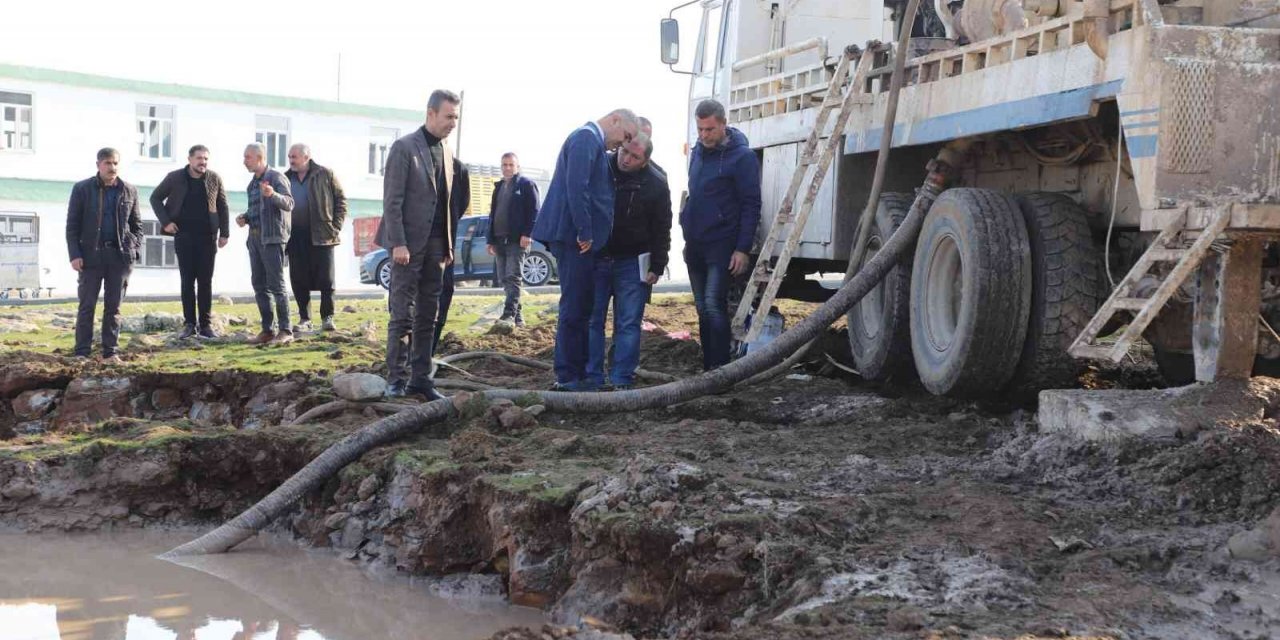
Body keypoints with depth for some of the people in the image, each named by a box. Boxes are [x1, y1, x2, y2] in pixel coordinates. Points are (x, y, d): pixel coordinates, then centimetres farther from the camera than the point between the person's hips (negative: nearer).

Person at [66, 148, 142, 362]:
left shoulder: (129, 191, 9)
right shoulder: (82, 189, 2)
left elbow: (136, 224, 14)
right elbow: (72, 225, 1)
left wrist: (134, 250, 1)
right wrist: (75, 254, -8)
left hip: (120, 256, 2)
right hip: (91, 255, -2)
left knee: (114, 306, 5)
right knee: (87, 305, -1)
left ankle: (110, 352, 10)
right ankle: (82, 352, 3)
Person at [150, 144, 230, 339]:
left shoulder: (214, 179, 1)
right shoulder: (175, 178, -2)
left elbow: (222, 206, 7)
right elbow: (156, 198, 8)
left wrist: (224, 233, 4)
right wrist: (165, 221, -3)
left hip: (207, 237, 1)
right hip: (184, 237, -1)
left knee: (205, 281, 3)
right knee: (187, 281, 1)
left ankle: (205, 325, 8)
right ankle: (189, 324, 5)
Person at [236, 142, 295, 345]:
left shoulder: (276, 178, -6)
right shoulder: (253, 183, 19)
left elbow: (289, 203, -21)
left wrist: (273, 195, -39)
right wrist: (244, 218, 7)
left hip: (272, 238, -8)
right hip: (255, 237, 8)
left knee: (276, 284, -9)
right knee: (259, 285, 7)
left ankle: (285, 331, -8)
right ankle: (268, 330, 10)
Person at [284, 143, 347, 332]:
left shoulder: (325, 175, 1)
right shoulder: (286, 179, 11)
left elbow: (341, 200, 3)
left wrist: (337, 226, -4)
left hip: (321, 234, -3)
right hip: (295, 237, 4)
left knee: (325, 279, -1)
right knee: (298, 280, 4)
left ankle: (327, 317, 8)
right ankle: (304, 319, 12)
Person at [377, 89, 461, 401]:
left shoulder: (446, 152, 14)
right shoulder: (404, 147, -6)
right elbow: (392, 201, -11)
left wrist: (449, 245, 11)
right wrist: (398, 243, -17)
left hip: (436, 245, 7)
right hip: (409, 243, -7)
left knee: (428, 316, 7)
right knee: (402, 315, -4)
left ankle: (420, 378, 11)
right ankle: (396, 378, 1)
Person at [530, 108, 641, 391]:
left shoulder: (594, 142, 20)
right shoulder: (587, 138, -11)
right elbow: (576, 187, -22)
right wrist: (585, 232, -20)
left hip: (578, 239, 10)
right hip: (575, 237, -10)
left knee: (581, 307, 13)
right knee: (575, 307, -7)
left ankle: (575, 373, 18)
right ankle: (568, 377, -2)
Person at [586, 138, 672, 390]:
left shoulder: (657, 185, -6)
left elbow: (661, 230, 0)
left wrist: (657, 267, -4)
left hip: (632, 263, -1)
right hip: (595, 257, 1)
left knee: (628, 324, -1)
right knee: (591, 320, 2)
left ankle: (622, 381, 4)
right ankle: (592, 378, 8)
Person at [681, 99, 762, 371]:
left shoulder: (742, 156, -10)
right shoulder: (698, 152, 12)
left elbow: (751, 205, -12)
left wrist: (743, 249, -16)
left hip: (721, 245, -7)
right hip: (695, 244, 7)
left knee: (714, 305, -13)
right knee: (702, 308, 9)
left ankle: (719, 368, -10)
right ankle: (708, 367, 15)